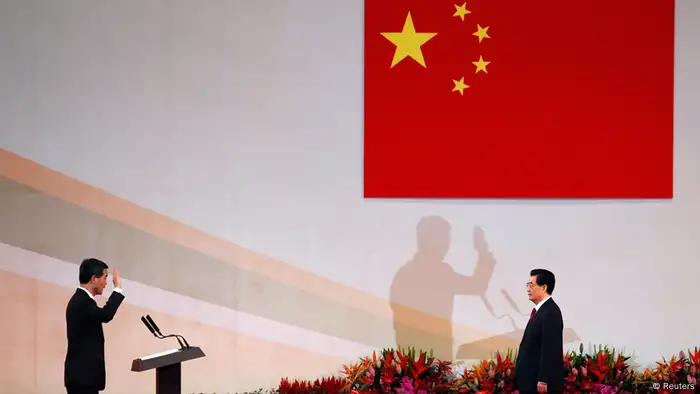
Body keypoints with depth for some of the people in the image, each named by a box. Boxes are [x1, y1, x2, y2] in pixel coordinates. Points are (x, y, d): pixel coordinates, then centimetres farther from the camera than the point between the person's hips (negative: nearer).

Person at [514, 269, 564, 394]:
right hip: (532, 382, 10)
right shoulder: (541, 310, 17)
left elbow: (550, 348, -21)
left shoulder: (551, 312, -15)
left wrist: (543, 380, -23)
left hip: (544, 383, -10)